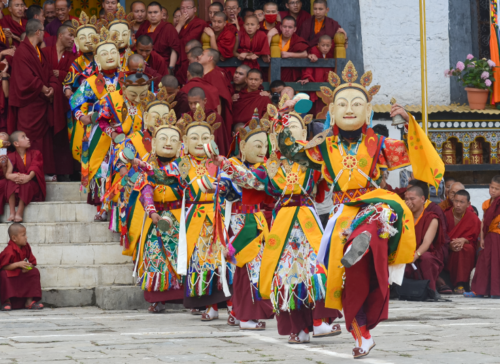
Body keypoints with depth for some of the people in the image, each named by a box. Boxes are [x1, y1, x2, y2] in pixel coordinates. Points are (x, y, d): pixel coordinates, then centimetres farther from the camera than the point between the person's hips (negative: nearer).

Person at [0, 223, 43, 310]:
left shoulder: (26, 247, -2)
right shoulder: (9, 252, -26)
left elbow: (32, 262, 4)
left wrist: (29, 266, -20)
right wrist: (18, 264, -35)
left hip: (22, 273, 7)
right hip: (10, 274, -7)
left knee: (35, 272, -12)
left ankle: (29, 301, -10)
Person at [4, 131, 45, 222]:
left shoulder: (35, 154, 5)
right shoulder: (12, 157, 4)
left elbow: (34, 170, -13)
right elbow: (8, 174, -10)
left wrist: (28, 177, -36)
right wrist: (12, 176, -37)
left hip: (32, 184, -1)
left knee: (26, 185, -35)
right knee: (10, 182, -31)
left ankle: (19, 213, -37)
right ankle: (12, 213, -35)